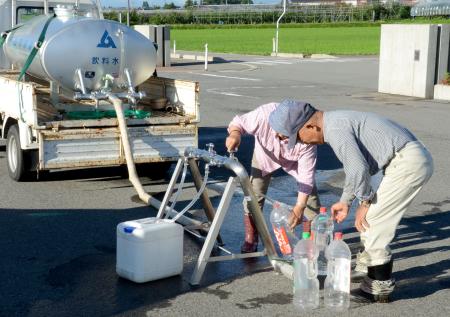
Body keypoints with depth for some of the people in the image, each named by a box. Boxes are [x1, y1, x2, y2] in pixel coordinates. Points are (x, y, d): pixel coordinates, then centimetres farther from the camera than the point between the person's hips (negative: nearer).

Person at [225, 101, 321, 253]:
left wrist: (300, 206, -36)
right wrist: (235, 133, -48)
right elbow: (238, 122, -24)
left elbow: (306, 174, -33)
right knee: (254, 195, -8)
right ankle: (250, 240, 8)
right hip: (265, 155, 0)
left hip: (294, 160, 0)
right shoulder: (264, 114, -42)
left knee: (310, 195, -7)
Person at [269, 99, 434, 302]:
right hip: (413, 159, 10)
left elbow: (358, 168, -23)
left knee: (370, 222, -5)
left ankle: (379, 287, 5)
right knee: (372, 219, 20)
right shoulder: (338, 121, 18)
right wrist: (345, 201, 35)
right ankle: (366, 267, 33)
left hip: (408, 162, -10)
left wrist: (365, 202, -8)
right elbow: (355, 166, 29)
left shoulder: (335, 129, -15)